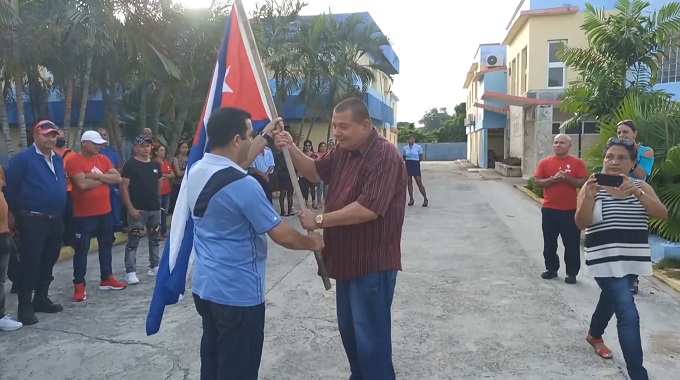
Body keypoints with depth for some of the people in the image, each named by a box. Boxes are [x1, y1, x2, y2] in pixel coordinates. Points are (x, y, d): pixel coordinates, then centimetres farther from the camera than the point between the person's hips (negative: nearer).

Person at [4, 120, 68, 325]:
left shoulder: (58, 159, 11)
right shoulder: (23, 158, -10)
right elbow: (8, 185, -10)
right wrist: (15, 212, -5)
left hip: (55, 220, 7)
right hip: (32, 220, -7)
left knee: (48, 261, 14)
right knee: (30, 263, -3)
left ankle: (41, 299, 26)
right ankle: (25, 306, 4)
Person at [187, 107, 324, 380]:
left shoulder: (197, 170, 1)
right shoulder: (243, 185, -25)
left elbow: (234, 163, 22)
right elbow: (282, 235, -20)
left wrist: (266, 136, 28)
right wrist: (312, 243, -1)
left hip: (204, 285, 9)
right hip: (238, 292, -8)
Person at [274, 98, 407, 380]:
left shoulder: (384, 156, -21)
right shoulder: (342, 151, 8)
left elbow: (368, 208, -29)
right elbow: (315, 172, 18)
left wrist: (319, 220, -22)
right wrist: (291, 149, -1)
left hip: (373, 262, -9)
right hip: (348, 257, 9)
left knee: (369, 335, 2)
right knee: (348, 328, 22)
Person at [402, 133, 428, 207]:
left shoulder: (418, 147, -5)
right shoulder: (404, 148, 2)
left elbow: (421, 158, 3)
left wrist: (415, 161, 6)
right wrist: (409, 161, 5)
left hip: (416, 165, -3)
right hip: (408, 166, 3)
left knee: (419, 183, -4)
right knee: (409, 183, 6)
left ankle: (425, 199, 5)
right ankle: (411, 199, 15)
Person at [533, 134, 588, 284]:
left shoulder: (577, 162, -1)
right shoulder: (545, 162, 4)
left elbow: (584, 183, -5)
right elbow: (537, 182, 0)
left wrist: (567, 178, -18)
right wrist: (553, 179, -15)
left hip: (570, 209, -2)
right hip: (549, 209, 2)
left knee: (571, 243, 2)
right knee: (549, 242, 10)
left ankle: (572, 273, 13)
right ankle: (551, 269, 24)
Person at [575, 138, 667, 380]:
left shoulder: (641, 187, 2)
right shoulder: (592, 187, -9)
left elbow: (662, 214, -14)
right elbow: (581, 224, -17)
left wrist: (636, 193, -29)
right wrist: (589, 197, -34)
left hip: (633, 259, 5)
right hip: (606, 260, -5)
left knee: (611, 299, 26)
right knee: (628, 314, -15)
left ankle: (594, 335, 54)